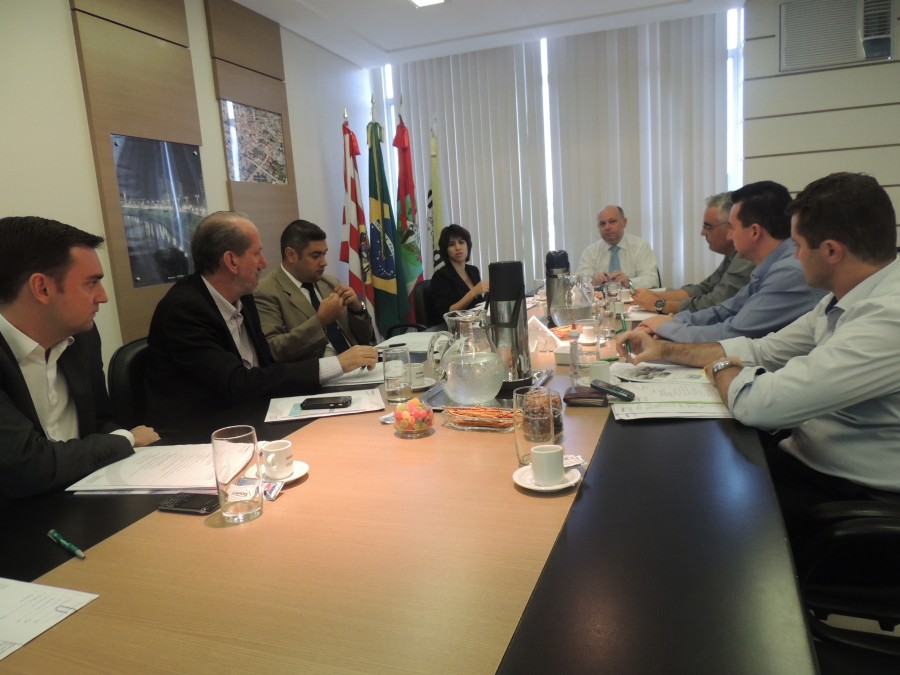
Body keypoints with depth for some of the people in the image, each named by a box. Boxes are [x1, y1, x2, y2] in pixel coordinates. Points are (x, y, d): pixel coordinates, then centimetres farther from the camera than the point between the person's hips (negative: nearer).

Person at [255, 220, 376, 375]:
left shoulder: (331, 284, 15)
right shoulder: (265, 293, -4)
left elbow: (365, 339, 17)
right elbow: (272, 351, -15)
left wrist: (357, 308, -2)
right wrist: (319, 320, -18)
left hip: (358, 369, 6)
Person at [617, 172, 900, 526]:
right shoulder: (845, 299, 2)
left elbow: (758, 404, -32)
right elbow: (762, 350, 11)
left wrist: (721, 368, -9)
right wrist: (665, 350, 6)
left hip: (846, 493, -7)